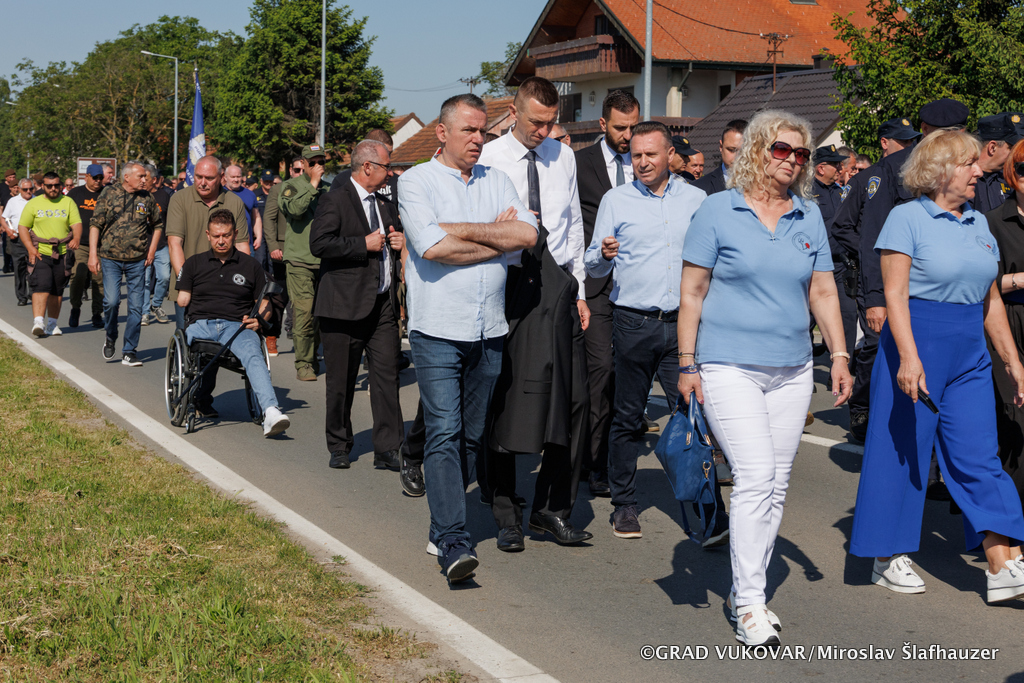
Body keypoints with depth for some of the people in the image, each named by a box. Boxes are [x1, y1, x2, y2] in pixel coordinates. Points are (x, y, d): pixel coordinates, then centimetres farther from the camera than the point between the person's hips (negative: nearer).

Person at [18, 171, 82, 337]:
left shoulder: (68, 202, 9)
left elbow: (77, 223, 1)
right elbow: (22, 227, 4)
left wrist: (76, 238, -21)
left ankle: (52, 323, 18)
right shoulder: (33, 204, 5)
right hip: (40, 253, -2)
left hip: (62, 254, 2)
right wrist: (30, 248, -10)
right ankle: (38, 322, -23)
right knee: (41, 286, -16)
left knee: (57, 291, 8)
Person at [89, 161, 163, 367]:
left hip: (137, 261, 2)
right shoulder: (109, 194, -1)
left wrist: (152, 250, 10)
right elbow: (95, 224, -1)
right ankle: (110, 337, 14)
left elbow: (158, 224, 19)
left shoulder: (147, 199, 6)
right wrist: (93, 254, -8)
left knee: (136, 306, 0)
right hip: (110, 258, -2)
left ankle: (129, 352, 9)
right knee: (111, 301, -15)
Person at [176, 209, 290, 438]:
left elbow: (264, 303, 16)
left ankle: (271, 412, -54)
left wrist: (259, 320, 2)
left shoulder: (250, 265, 19)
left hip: (237, 325, -1)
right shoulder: (194, 263, 20)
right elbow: (182, 301, 18)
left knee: (253, 354, -34)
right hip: (201, 324, 1)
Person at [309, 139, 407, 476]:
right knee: (341, 382, 4)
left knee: (387, 377, -2)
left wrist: (397, 243, 10)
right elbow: (318, 243, -19)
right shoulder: (335, 200, -6)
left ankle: (387, 450, 1)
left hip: (383, 306, 6)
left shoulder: (383, 204, 19)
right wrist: (364, 244, -17)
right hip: (345, 306, -6)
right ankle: (339, 446, 19)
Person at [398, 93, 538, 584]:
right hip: (438, 330, -5)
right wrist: (496, 235, -8)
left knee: (472, 437, 10)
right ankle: (454, 544, -16)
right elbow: (430, 246, -17)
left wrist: (460, 230, -10)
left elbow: (527, 234, -4)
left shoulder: (497, 182, 12)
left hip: (489, 332, 5)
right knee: (444, 433, -12)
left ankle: (442, 529, 23)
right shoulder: (417, 181, -1)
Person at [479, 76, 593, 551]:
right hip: (508, 285, -4)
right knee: (502, 401, 2)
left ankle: (552, 510, 15)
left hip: (558, 284, 4)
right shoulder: (488, 159, -3)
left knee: (572, 401, 2)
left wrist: (578, 291, 13)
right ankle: (506, 516, 14)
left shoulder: (563, 157, 12)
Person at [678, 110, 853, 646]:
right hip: (729, 366, -5)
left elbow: (822, 291, 14)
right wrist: (687, 365, -6)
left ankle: (747, 589, 20)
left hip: (792, 370, 5)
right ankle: (749, 603, -7)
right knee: (755, 476, -14)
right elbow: (692, 292, -2)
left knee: (776, 483, 7)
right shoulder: (718, 211, -2)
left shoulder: (809, 217, 11)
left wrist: (839, 354, 6)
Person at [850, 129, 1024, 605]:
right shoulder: (907, 218, -5)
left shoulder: (978, 223, 14)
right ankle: (888, 559, 15)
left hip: (970, 354, 6)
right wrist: (908, 357, -22)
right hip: (916, 340, -6)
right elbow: (895, 294, -13)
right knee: (903, 452, 2)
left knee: (979, 457, 1)